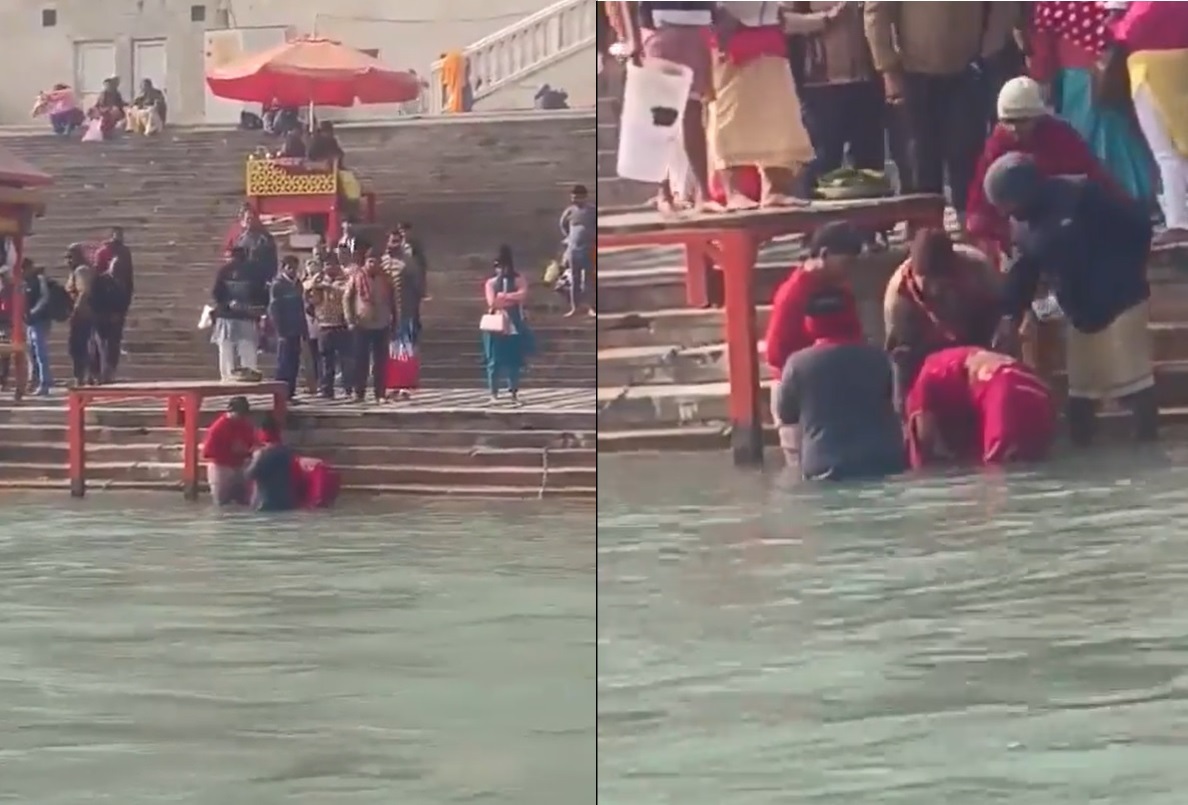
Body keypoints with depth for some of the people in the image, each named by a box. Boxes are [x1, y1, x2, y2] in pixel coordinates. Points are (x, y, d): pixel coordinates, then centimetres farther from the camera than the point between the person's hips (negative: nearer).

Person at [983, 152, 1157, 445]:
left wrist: (1127, 274, -10)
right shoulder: (1024, 222, 7)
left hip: (1119, 303, -7)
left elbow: (1138, 222, -14)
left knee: (1133, 380, -9)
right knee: (1080, 392, 9)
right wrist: (1011, 316, -6)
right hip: (1080, 314, 8)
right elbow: (1023, 270, 7)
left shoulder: (1081, 195, -16)